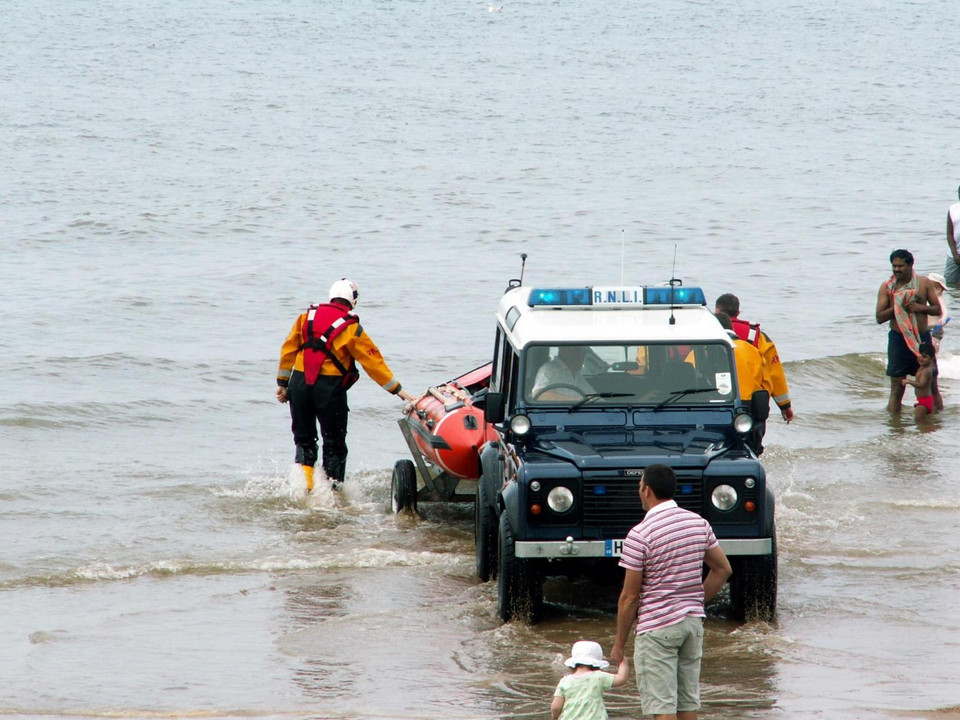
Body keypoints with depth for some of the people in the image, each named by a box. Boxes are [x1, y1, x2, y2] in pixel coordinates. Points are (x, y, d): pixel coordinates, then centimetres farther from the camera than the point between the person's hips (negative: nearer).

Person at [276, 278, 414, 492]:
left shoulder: (307, 316, 8)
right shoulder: (351, 328, -3)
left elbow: (288, 350, 10)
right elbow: (373, 362, -2)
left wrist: (282, 383, 18)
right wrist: (398, 390, 3)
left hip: (299, 381, 3)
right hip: (330, 387, -3)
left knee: (304, 439, 15)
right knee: (334, 443, 8)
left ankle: (304, 483, 1)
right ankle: (333, 488, 6)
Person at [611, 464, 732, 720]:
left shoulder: (640, 535, -15)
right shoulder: (699, 523, 3)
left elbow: (630, 597, -12)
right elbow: (723, 569, 12)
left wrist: (619, 644, -3)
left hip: (657, 627, -6)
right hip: (693, 622, 6)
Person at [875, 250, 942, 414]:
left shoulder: (924, 282, 2)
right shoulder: (887, 287, -2)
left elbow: (937, 309, 6)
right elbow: (880, 318, -4)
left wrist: (920, 307, -13)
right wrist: (898, 306, -17)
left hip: (922, 338, 1)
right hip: (898, 339, -1)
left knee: (931, 385, 8)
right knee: (897, 388, 0)